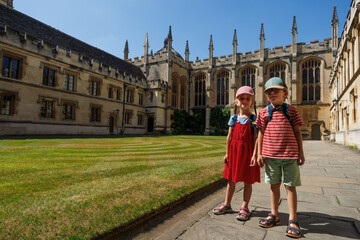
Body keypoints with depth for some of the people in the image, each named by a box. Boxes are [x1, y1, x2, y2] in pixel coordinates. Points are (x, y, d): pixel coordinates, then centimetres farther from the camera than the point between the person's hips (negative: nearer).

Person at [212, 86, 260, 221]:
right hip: (234, 151, 3)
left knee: (247, 181, 6)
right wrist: (227, 153, 3)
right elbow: (229, 137, 5)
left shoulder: (254, 119, -2)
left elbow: (256, 138, -7)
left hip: (248, 152, -3)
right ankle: (227, 205, 28)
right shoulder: (234, 118, 5)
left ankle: (244, 207, 22)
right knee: (231, 179, 13)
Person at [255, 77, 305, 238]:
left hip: (290, 155, -1)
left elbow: (297, 132, 4)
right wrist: (259, 153, 2)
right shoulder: (264, 112, 4)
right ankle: (274, 215, 27)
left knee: (290, 186, 5)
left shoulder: (291, 110, 2)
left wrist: (300, 152, 2)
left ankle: (292, 220, 17)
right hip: (270, 155, 2)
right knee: (274, 185, 13)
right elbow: (261, 134, 5)